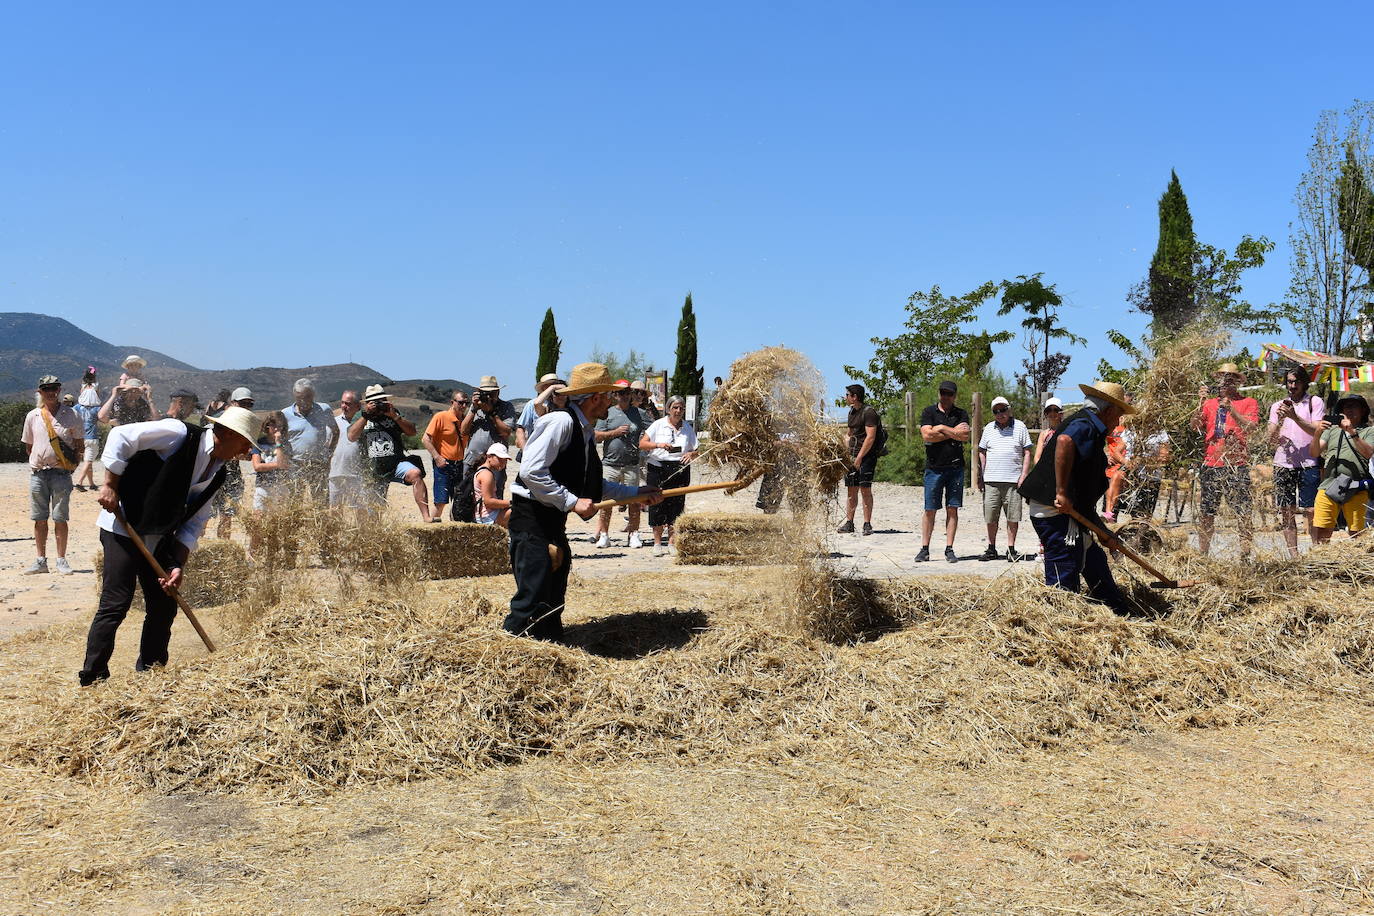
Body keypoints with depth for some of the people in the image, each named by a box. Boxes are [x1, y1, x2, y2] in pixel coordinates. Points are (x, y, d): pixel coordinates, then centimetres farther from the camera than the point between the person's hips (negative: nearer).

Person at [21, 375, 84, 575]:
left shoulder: (71, 415, 1)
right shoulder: (32, 416, 8)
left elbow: (80, 445, 6)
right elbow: (29, 446, 17)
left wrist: (71, 463, -5)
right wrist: (39, 461, 6)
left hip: (61, 474, -2)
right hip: (37, 474, 2)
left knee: (60, 519, 0)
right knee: (39, 519, 7)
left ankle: (61, 560, 8)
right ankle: (41, 561, 14)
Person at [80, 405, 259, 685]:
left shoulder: (217, 473, 7)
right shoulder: (179, 434, -15)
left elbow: (194, 522, 7)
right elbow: (121, 436, -17)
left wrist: (178, 565, -4)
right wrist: (111, 485, -18)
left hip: (159, 539, 8)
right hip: (123, 528, -8)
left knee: (164, 607, 9)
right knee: (116, 604, -11)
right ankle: (92, 679, -2)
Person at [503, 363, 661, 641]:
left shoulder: (586, 431, 12)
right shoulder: (560, 421, -17)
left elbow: (592, 484, 22)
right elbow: (531, 471, -24)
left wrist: (635, 492, 22)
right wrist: (572, 502, -22)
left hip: (554, 519, 10)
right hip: (531, 516, -10)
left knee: (554, 599, 14)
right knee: (533, 596, -14)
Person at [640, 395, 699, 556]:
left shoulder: (687, 428, 11)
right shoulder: (658, 425, 4)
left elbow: (695, 451, 14)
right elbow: (642, 443, -1)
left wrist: (691, 454, -9)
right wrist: (658, 445, -18)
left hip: (680, 469, 2)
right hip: (658, 468, -2)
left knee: (677, 506, -1)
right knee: (658, 505, -3)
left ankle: (672, 543, 6)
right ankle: (657, 543, 8)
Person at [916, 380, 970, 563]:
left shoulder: (961, 414, 9)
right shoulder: (929, 412, 5)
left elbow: (965, 436, -7)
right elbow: (926, 436, -10)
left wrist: (941, 429, -7)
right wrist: (954, 432, -5)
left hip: (955, 467, 1)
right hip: (934, 467, -1)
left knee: (952, 509, 2)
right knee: (930, 510, 0)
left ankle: (949, 549, 8)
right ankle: (925, 549, 6)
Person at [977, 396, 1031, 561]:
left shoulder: (1019, 427, 7)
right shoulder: (989, 428, 14)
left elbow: (1027, 453, 5)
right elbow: (982, 453, 17)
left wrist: (1024, 475, -4)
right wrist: (980, 477, 9)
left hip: (1013, 480, -2)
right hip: (991, 480, 2)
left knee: (1013, 516, -1)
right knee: (990, 518, 3)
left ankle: (1011, 549, 7)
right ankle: (991, 549, 13)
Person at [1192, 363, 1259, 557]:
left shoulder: (1248, 403, 5)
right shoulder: (1210, 403, 14)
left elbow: (1250, 427, -10)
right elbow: (1195, 427, 3)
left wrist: (1231, 409, -19)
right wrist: (1200, 404, -9)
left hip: (1237, 466, -3)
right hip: (1211, 465, 3)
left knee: (1243, 513, -6)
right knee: (1206, 513, 5)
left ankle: (1246, 552, -2)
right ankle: (1203, 552, 12)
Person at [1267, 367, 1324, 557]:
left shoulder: (1316, 402, 6)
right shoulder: (1278, 406, 15)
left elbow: (1317, 431, -7)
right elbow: (1272, 440, 8)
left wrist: (1294, 416, -17)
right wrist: (1280, 420, -9)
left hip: (1309, 464, -3)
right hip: (1283, 464, 3)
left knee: (1311, 511, -6)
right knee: (1287, 512, 1)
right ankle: (1293, 554, 5)